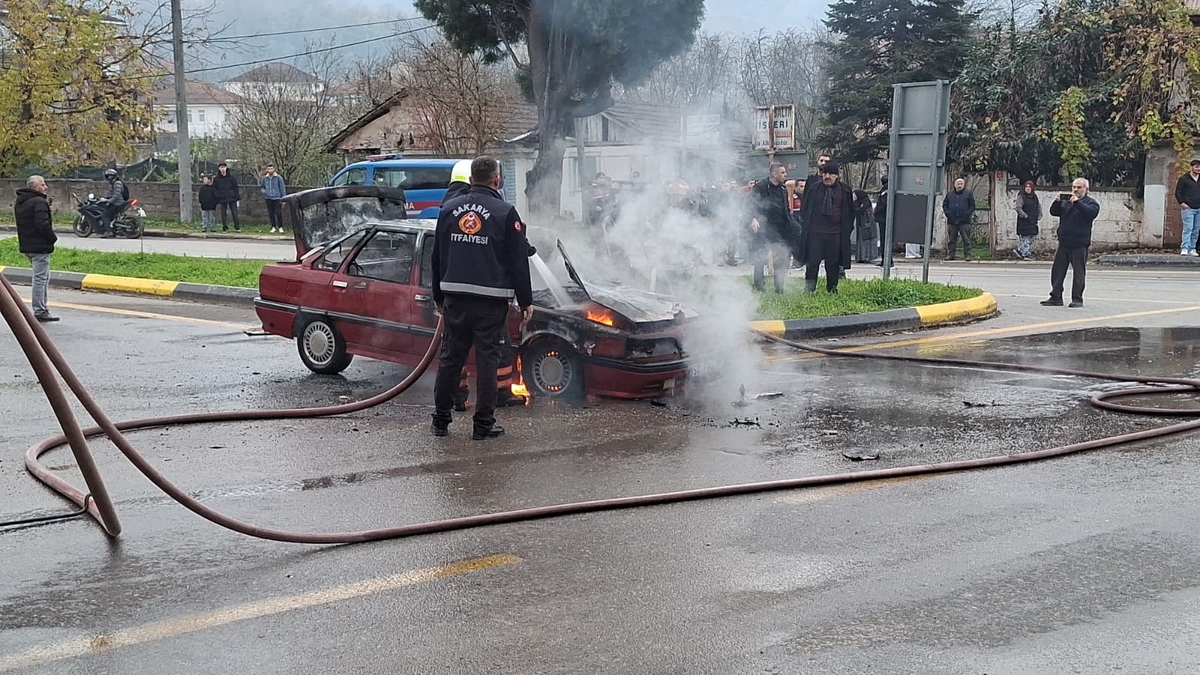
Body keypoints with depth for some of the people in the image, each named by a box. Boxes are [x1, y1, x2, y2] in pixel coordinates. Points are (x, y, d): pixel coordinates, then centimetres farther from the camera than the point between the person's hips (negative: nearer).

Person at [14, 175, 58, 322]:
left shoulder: (20, 202, 15)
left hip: (26, 245, 10)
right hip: (40, 246, -10)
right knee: (40, 278, -5)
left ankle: (42, 308, 22)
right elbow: (43, 224, -24)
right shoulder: (39, 202, -17)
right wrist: (53, 238, -10)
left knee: (43, 277, 19)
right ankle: (39, 311, -4)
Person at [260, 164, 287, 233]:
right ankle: (273, 227, 16)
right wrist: (263, 191, -2)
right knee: (271, 214, 7)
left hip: (277, 198, -4)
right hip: (268, 198, 4)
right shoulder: (265, 178, 7)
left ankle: (280, 227, 6)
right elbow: (261, 187, 21)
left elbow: (282, 188, -2)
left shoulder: (278, 178, -3)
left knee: (278, 213, -7)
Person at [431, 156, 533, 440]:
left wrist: (439, 297, 23)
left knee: (450, 357, 11)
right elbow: (518, 260, -5)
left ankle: (440, 420, 16)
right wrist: (526, 301, 1)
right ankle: (484, 425, 4)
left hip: (454, 297, 5)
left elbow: (437, 257, 15)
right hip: (490, 300, -4)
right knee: (487, 360, 1)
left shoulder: (449, 209, 9)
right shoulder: (505, 212, -6)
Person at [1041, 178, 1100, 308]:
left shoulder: (1091, 203, 0)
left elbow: (1091, 213, -20)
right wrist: (1057, 202, -4)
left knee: (1078, 272, -3)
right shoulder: (1066, 201, 19)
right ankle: (1055, 297, 13)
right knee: (1057, 270, 7)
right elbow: (1053, 212, 13)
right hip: (1063, 243, 6)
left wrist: (1077, 202, -23)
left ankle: (1077, 299, 2)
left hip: (1079, 245, -6)